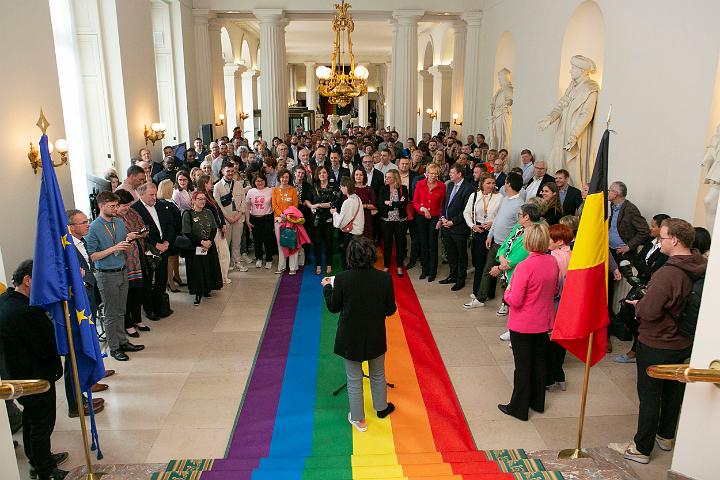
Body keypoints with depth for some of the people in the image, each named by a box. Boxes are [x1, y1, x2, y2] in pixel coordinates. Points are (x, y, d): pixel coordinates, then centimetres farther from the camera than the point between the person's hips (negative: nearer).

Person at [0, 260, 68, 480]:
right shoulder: (25, 312, -31)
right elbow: (47, 348, -24)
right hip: (35, 378, -10)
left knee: (30, 418, 25)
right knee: (42, 424, 7)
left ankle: (38, 460, 44)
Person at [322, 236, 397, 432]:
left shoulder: (342, 278, -21)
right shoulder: (384, 278, -18)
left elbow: (333, 307, -7)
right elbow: (390, 310, -7)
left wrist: (327, 287, 10)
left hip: (350, 338, -2)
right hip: (376, 337, 2)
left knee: (354, 379, 16)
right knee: (378, 374, 26)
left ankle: (358, 419, 30)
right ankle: (381, 408, 46)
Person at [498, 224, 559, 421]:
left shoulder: (524, 266, -26)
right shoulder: (553, 262, -6)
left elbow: (515, 301, -23)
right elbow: (554, 291, 9)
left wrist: (507, 292, -3)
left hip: (523, 325, -6)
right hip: (544, 322, 6)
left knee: (522, 365, 7)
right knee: (539, 361, 20)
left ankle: (519, 407, 20)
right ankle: (537, 402, 36)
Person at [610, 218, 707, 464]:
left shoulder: (667, 273, -30)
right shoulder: (701, 269, -4)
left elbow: (648, 311, -29)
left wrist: (638, 304, -8)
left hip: (657, 345, -8)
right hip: (684, 343, 8)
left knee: (649, 396, 6)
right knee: (673, 391, 23)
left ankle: (641, 448, 19)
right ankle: (666, 436, 42)